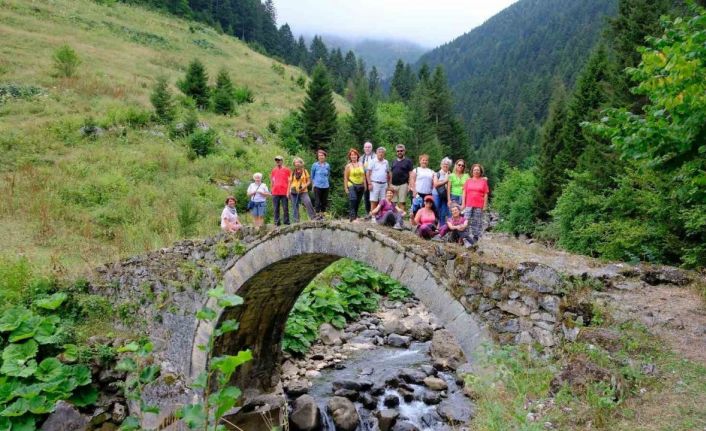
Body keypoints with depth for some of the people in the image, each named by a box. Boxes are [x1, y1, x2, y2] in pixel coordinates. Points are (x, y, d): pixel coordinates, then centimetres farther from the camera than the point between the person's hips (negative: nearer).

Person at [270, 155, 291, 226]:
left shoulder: (286, 170, 2)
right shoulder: (274, 170, 13)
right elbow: (271, 179, 24)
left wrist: (289, 189, -3)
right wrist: (272, 187, 13)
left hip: (284, 192, -4)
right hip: (275, 192, 4)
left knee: (285, 208, -1)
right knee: (276, 209, 5)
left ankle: (286, 222, 4)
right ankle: (276, 222, 9)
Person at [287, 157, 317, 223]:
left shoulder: (304, 171, 7)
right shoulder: (293, 172, 11)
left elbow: (309, 181, 6)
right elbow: (290, 182, 13)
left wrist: (305, 186, -12)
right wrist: (288, 192, 6)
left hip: (303, 192, -2)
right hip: (294, 192, 2)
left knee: (308, 203, -22)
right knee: (295, 207, 1)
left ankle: (313, 217, -18)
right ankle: (296, 221, 7)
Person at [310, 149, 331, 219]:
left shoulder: (327, 165, 4)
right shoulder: (315, 165, -3)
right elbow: (312, 175, 9)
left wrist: (325, 180, 12)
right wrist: (314, 183, 7)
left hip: (325, 186, 3)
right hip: (317, 186, -3)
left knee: (324, 202, 7)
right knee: (317, 202, -5)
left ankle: (322, 215, 16)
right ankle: (317, 215, 2)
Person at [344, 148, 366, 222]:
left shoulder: (361, 164, 12)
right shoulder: (348, 166, 1)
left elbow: (363, 176, 14)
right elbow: (345, 178, -2)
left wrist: (365, 185, 8)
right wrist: (346, 188, -8)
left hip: (361, 186, 4)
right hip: (352, 186, -4)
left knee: (357, 203, 6)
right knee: (352, 201, -16)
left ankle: (355, 215, 17)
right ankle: (352, 217, -18)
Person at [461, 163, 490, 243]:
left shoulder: (483, 181, 6)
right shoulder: (468, 181, 9)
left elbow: (486, 194, 5)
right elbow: (464, 193, 9)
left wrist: (485, 205, -1)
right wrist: (463, 203, 3)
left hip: (479, 206, -1)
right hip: (468, 205, 1)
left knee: (477, 222, 3)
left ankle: (475, 237, 11)